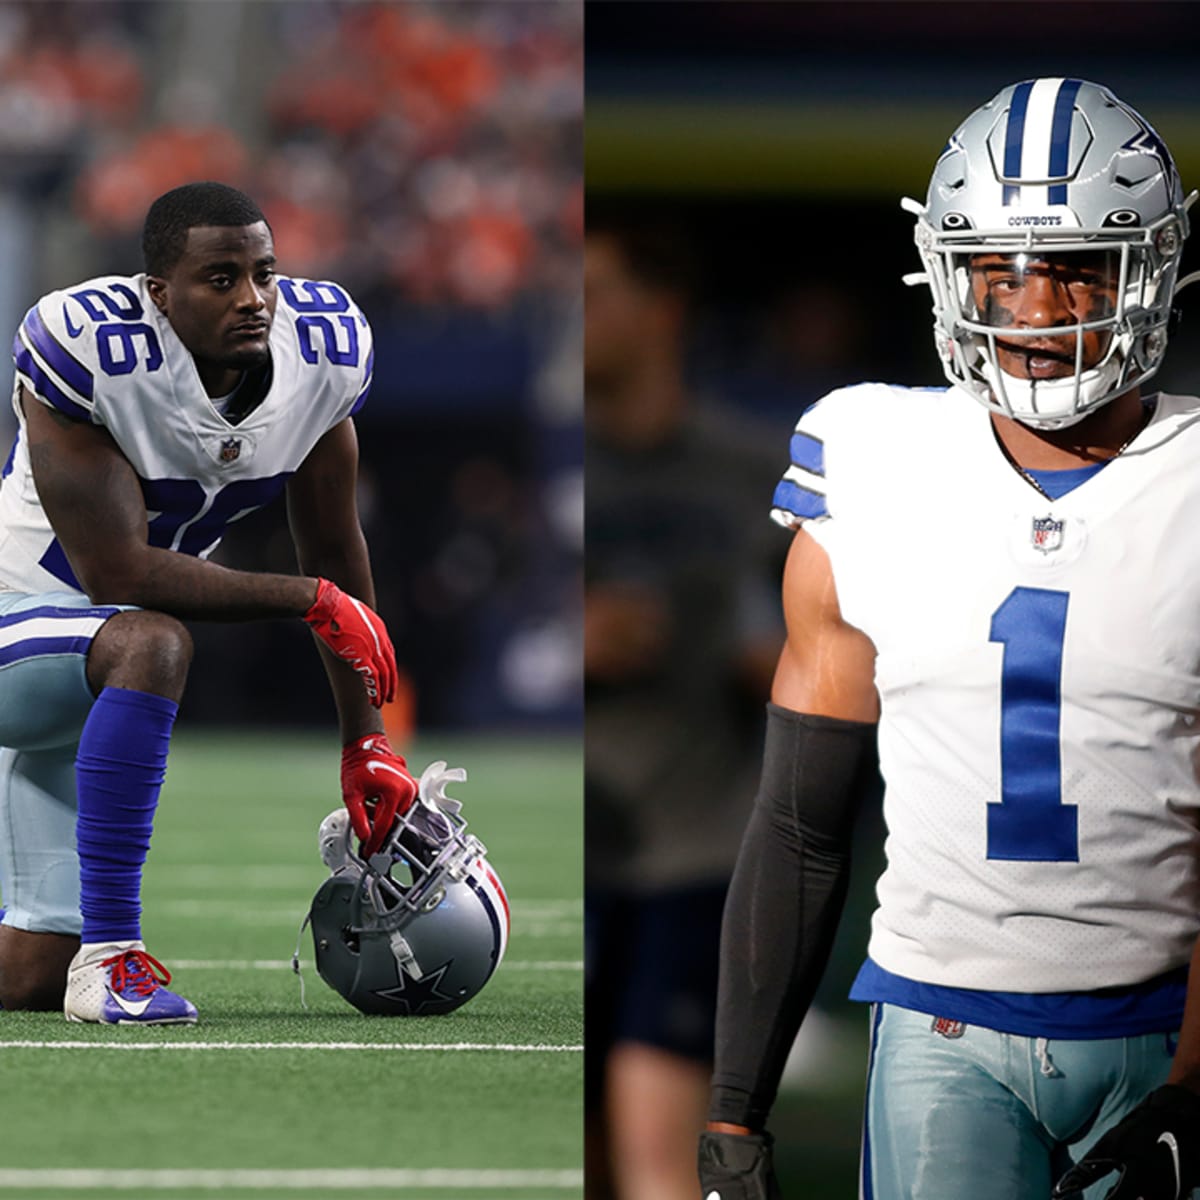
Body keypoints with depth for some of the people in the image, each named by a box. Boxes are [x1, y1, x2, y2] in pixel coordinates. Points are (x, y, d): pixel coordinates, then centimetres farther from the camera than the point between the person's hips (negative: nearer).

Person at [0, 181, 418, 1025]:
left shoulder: (324, 346, -9)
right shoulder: (87, 346, -28)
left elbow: (333, 550, 4)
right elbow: (118, 575, -29)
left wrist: (366, 742, 6)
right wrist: (314, 602, -26)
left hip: (93, 676, 6)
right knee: (152, 642, -39)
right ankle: (110, 952, -29)